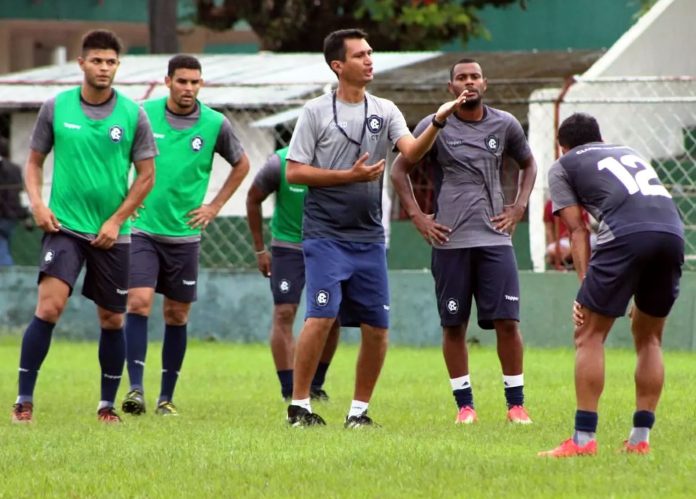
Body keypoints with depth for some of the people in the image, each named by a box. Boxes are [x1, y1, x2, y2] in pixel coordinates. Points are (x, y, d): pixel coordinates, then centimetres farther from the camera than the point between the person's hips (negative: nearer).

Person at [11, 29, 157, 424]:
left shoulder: (133, 114, -1)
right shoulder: (56, 108, 0)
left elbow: (147, 174, 3)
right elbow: (35, 160, 10)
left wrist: (116, 220, -5)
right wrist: (37, 203, -6)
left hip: (111, 233, 1)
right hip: (64, 227, -1)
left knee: (112, 319, 7)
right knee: (49, 306, -16)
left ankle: (108, 405, 21)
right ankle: (24, 400, -11)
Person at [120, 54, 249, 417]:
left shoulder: (215, 124, -2)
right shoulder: (143, 114, -3)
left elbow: (241, 165, 15)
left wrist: (215, 206, 8)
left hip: (184, 234, 1)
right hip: (142, 229, -1)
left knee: (177, 315, 6)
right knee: (139, 303, -15)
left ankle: (167, 397, 15)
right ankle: (135, 389, -14)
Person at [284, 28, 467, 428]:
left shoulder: (385, 111, 9)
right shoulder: (316, 112, -1)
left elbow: (412, 152, -5)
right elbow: (294, 172, -3)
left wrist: (437, 123, -23)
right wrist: (349, 176, -12)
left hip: (370, 238, 4)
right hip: (326, 236, -4)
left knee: (377, 327, 2)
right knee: (322, 317, -15)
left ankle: (359, 409, 15)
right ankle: (299, 406, -5)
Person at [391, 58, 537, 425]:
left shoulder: (505, 125, 7)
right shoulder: (434, 127, 0)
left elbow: (528, 164, 23)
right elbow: (400, 170, 8)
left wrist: (519, 208, 11)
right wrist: (417, 217, 0)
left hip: (495, 239, 1)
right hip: (449, 241, -1)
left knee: (507, 321, -5)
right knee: (454, 325, 1)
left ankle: (516, 403, 3)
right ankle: (464, 404, 10)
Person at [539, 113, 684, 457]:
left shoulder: (562, 167, 22)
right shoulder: (629, 153, 37)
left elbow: (577, 229, 12)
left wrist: (586, 286, 7)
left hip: (626, 235, -5)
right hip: (673, 233, 5)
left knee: (589, 335, 4)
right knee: (649, 337, 19)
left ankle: (584, 439, -2)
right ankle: (641, 438, 17)